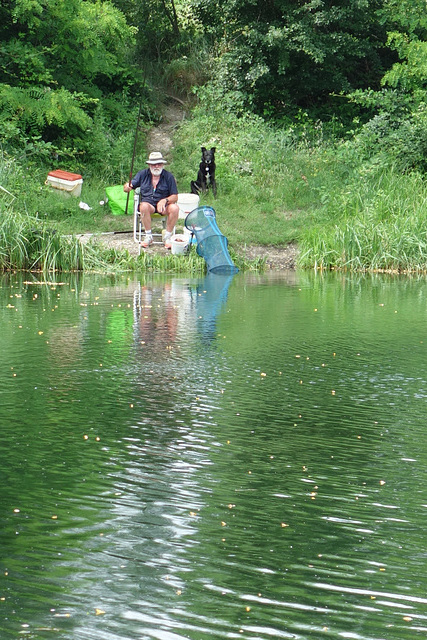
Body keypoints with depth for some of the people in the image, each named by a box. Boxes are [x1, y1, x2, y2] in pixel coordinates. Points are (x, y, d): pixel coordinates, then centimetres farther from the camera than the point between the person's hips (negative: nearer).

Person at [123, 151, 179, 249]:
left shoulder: (168, 176, 3)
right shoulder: (143, 174, 7)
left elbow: (175, 197, 1)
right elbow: (127, 187, 7)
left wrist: (165, 200, -21)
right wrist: (127, 187, -20)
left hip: (163, 205, 0)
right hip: (148, 203, 0)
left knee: (174, 208, -32)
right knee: (144, 206, -36)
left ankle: (167, 237, -17)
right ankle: (148, 236, -21)